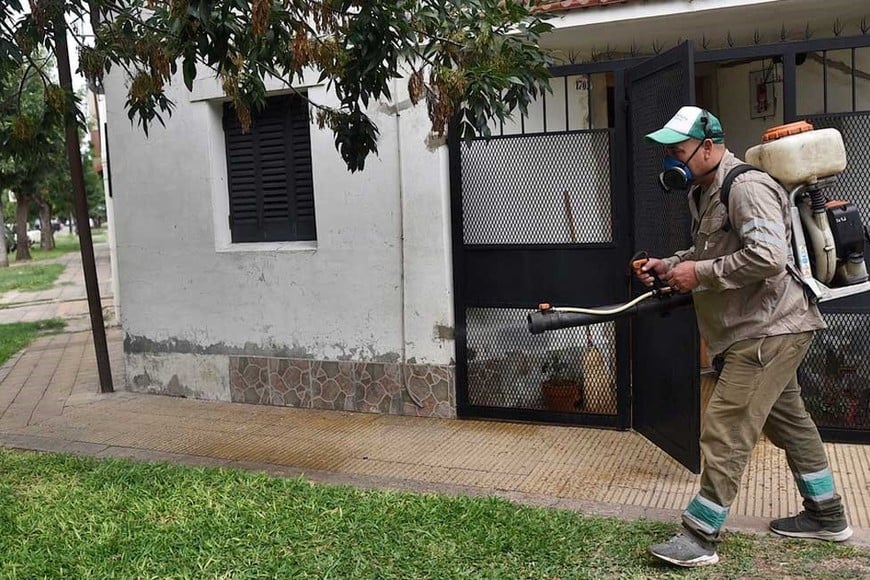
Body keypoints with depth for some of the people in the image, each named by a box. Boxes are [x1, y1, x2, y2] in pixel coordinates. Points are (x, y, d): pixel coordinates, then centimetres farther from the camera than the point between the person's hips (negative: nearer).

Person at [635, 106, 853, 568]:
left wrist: (699, 273, -22)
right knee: (788, 420, 20)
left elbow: (767, 256, -30)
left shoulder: (746, 187, -19)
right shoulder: (705, 192, 13)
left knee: (726, 429, -9)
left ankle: (700, 537, 0)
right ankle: (826, 516, 36)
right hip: (762, 329, 11)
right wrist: (670, 266, 7)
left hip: (768, 330, -11)